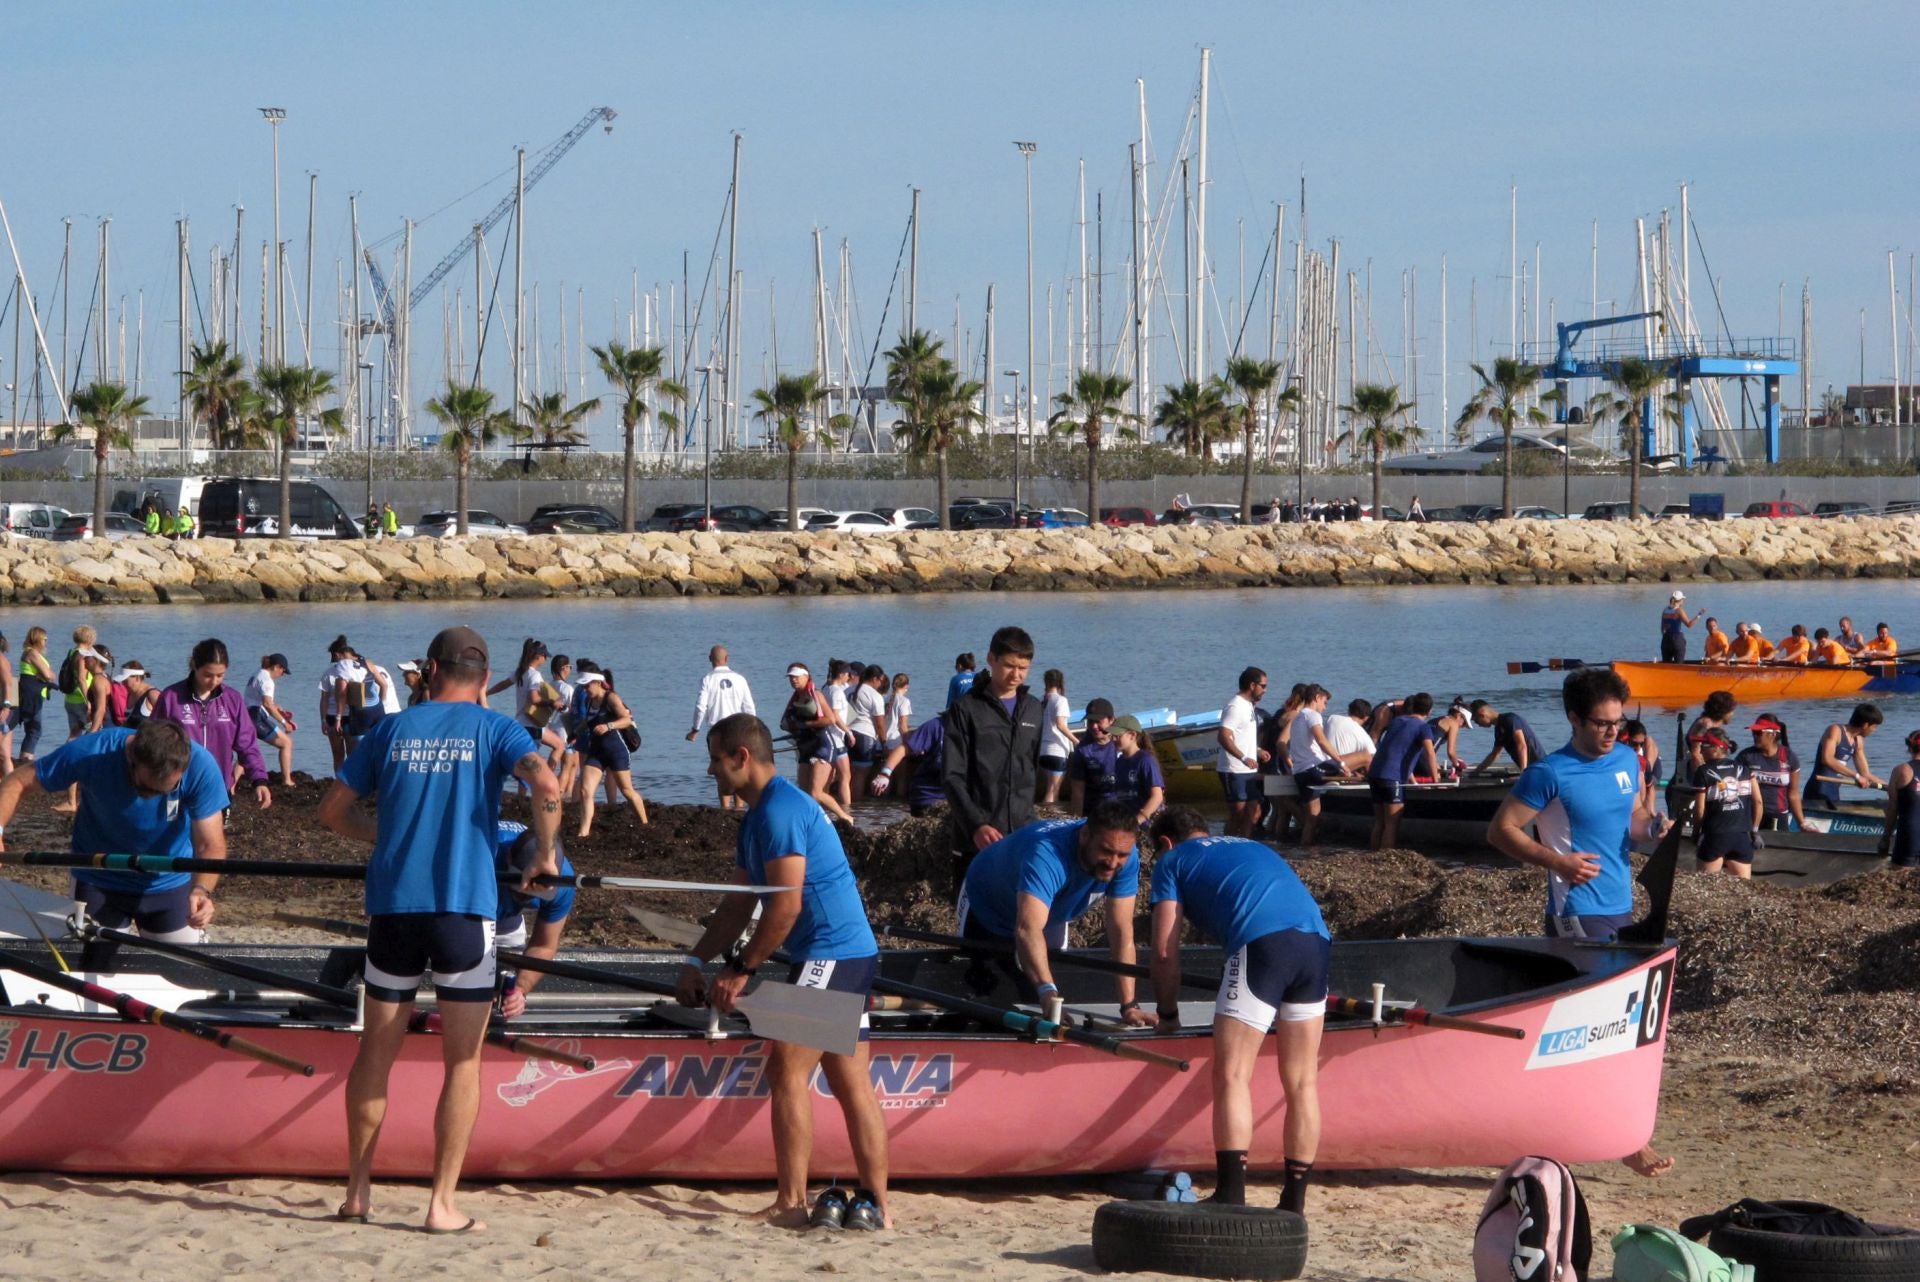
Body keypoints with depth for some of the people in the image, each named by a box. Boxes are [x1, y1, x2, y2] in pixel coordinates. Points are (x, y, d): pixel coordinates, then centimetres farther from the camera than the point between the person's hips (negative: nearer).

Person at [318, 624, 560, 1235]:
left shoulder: (392, 729, 11)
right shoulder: (494, 729, 3)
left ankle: (358, 1191, 18)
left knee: (376, 1050, 15)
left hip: (393, 903, 3)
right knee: (462, 1062, 4)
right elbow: (546, 784, -16)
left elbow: (334, 809, 14)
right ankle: (442, 1203, 0)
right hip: (465, 905, -3)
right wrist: (545, 853, -3)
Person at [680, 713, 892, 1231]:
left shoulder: (780, 811, -15)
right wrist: (695, 962, 13)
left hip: (830, 955, -11)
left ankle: (791, 1203, -11)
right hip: (851, 955, 11)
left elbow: (786, 905, -20)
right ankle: (875, 1205, 10)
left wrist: (740, 970, -14)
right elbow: (740, 904, 20)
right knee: (851, 1082, 9)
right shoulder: (758, 815, 18)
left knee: (787, 1067, -11)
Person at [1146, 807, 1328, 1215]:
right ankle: (1294, 1204, 11)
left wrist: (1167, 1014, 27)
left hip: (1261, 942, -6)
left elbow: (1165, 949, 14)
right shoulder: (1251, 847, 38)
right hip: (1317, 940, 6)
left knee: (1232, 1076, -4)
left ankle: (1231, 1198, -14)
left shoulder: (1173, 860, 21)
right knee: (1302, 1083, 10)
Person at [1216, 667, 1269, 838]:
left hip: (1248, 771, 10)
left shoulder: (1248, 705, 17)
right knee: (1238, 814, -6)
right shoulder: (1235, 707, -15)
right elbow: (1223, 736, -24)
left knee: (1253, 812, 12)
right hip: (1234, 771, -10)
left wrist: (1258, 751, 15)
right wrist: (1244, 758, -31)